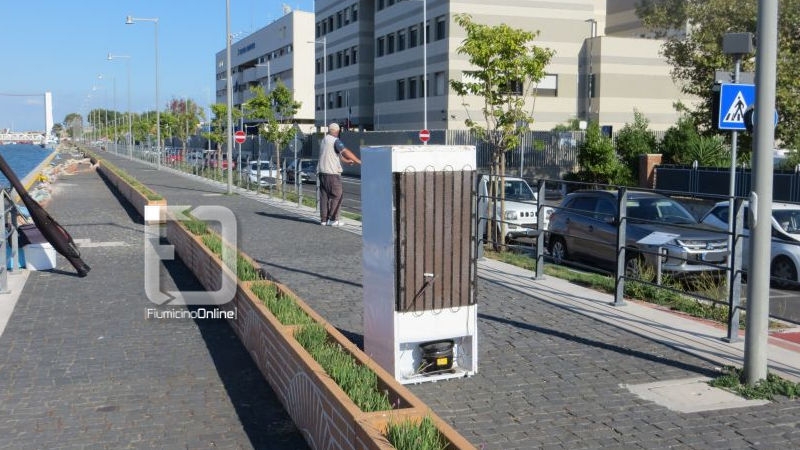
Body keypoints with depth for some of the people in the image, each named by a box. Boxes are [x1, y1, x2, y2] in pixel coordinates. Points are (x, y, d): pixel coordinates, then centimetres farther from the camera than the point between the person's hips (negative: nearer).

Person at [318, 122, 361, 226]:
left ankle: (324, 219, 11)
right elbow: (346, 152, -23)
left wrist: (346, 161, 34)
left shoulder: (323, 140, 18)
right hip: (332, 173, -8)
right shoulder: (335, 140, -10)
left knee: (324, 196, 10)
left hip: (323, 172, 8)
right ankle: (332, 219, -3)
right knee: (336, 196, -2)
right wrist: (359, 161, -23)